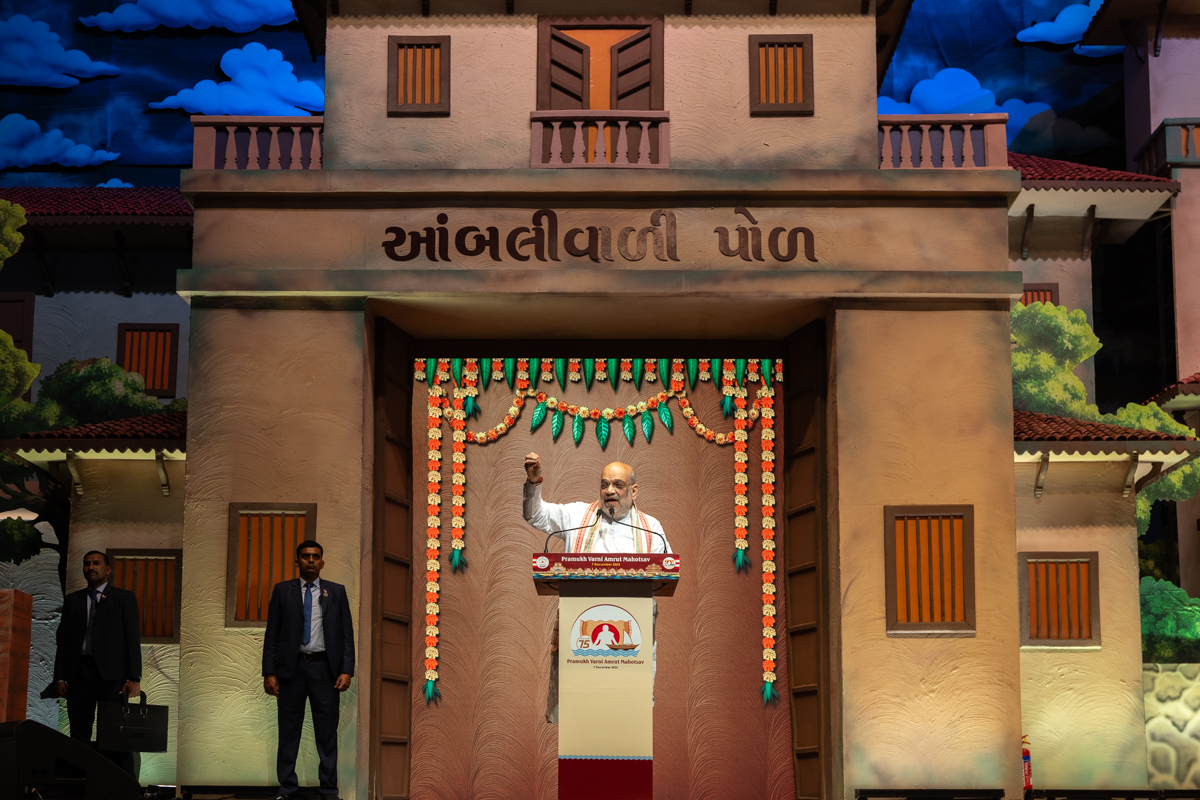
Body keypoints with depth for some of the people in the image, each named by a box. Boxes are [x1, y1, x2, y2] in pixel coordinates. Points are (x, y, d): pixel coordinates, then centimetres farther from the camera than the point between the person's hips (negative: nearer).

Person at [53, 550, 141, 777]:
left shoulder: (124, 598, 9)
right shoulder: (72, 600, 18)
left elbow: (133, 639, 2)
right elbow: (63, 640, 14)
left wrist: (134, 678, -7)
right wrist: (60, 677, 4)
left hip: (111, 673, -3)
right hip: (79, 672, 3)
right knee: (79, 735, 1)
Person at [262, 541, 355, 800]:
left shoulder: (336, 592, 8)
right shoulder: (282, 591, 7)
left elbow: (347, 634, 5)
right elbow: (272, 634, 5)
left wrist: (346, 670, -5)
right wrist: (269, 672, -3)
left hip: (324, 667, 0)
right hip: (291, 667, 0)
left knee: (327, 731, 2)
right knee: (288, 730, 5)